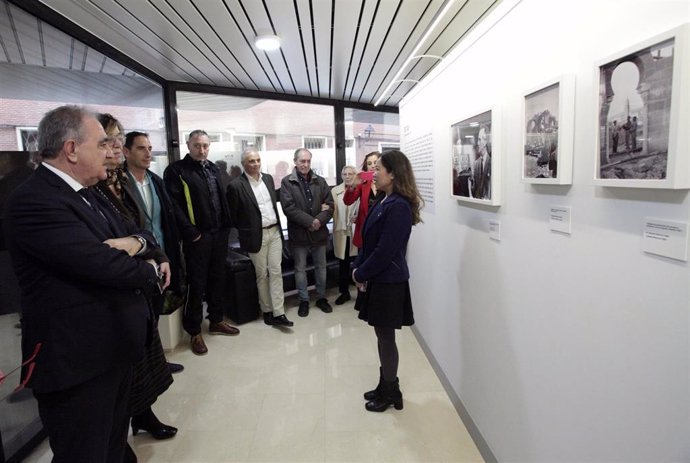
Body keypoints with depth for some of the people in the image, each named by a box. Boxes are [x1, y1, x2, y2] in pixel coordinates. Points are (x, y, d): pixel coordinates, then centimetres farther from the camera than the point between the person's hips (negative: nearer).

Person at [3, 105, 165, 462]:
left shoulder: (87, 194, 11)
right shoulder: (34, 201, -20)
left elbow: (145, 236, 10)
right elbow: (105, 265, -28)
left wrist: (134, 243, -14)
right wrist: (153, 272, -8)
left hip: (113, 349, 9)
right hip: (77, 360, -9)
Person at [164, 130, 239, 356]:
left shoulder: (213, 168, 14)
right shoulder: (176, 171, -6)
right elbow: (174, 206, -14)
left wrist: (226, 227, 9)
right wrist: (190, 232, -17)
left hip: (219, 235, 6)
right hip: (197, 237, -6)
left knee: (217, 279, 16)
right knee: (196, 283, 2)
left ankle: (216, 320, 32)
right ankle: (194, 331, 17)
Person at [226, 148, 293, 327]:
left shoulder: (268, 178, 7)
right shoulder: (236, 185, -11)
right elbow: (232, 215, -4)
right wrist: (246, 230, 1)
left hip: (275, 232, 5)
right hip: (256, 236, -5)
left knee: (276, 272, 3)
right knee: (262, 274, 7)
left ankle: (278, 313, 8)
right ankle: (267, 311, 22)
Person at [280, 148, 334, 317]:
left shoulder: (320, 181, 5)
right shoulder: (287, 182, -5)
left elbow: (330, 205, 0)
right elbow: (289, 208, -15)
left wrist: (319, 221, -17)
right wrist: (310, 222, -19)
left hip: (319, 231, 3)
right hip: (298, 232, -3)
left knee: (321, 267, 13)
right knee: (300, 269, 9)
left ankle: (321, 297, 29)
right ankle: (304, 300, 23)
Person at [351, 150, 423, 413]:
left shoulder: (399, 207, -20)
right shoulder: (386, 202, 9)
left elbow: (385, 250, -22)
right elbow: (369, 240, 11)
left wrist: (361, 274, -12)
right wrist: (358, 267, 1)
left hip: (389, 282, -9)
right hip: (379, 279, 9)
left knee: (386, 337, 6)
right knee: (383, 336, 18)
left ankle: (391, 393, 25)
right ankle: (385, 386, 34)